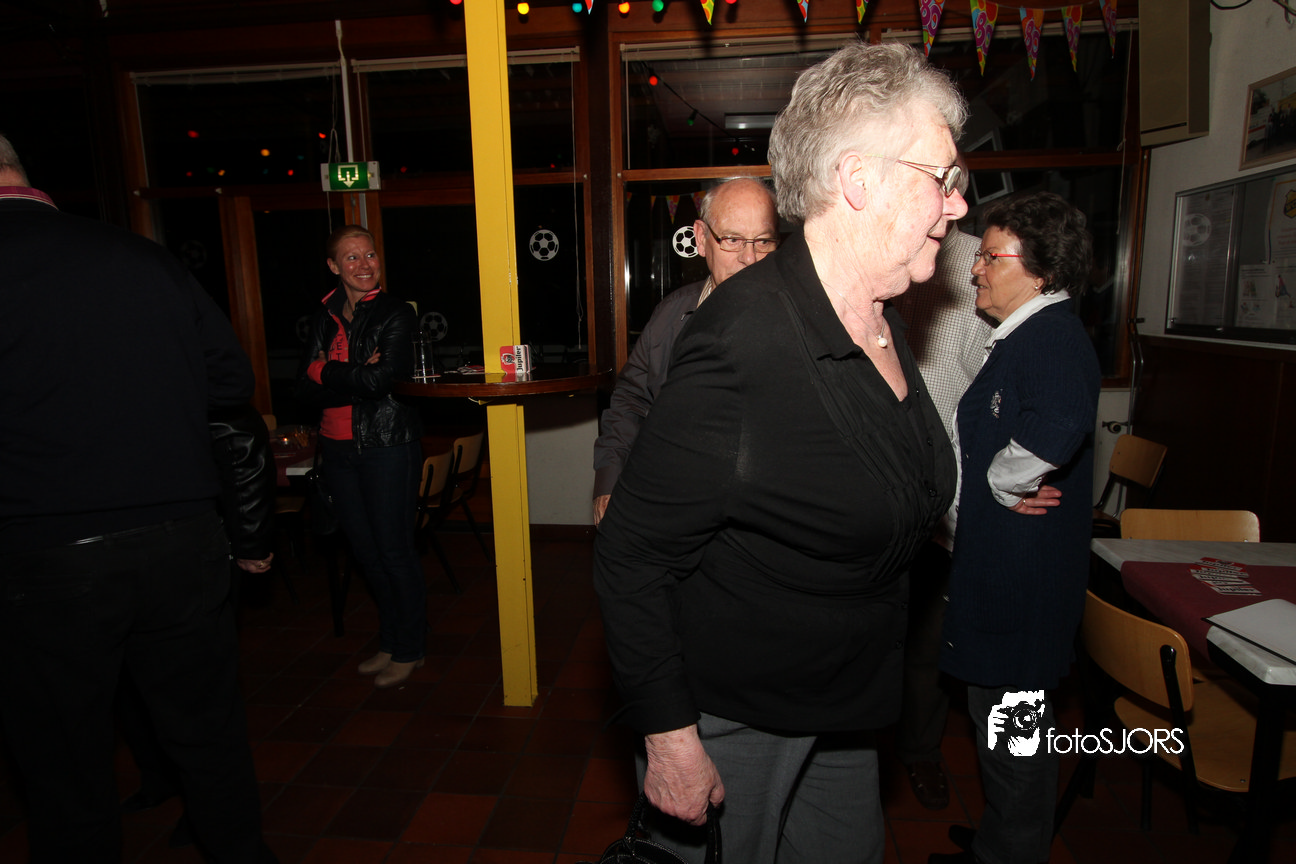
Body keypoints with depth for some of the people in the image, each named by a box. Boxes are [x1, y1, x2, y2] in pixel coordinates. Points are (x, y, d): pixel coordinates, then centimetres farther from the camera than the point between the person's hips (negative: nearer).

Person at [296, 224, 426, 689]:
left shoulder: (396, 314, -7)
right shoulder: (325, 317, 9)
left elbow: (381, 377, -20)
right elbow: (305, 388, 0)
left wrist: (326, 371, -8)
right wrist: (354, 376, -15)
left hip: (388, 444, -6)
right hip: (339, 448, 6)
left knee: (394, 548, 1)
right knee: (364, 547, 14)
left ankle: (409, 649, 19)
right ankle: (389, 640, 31)